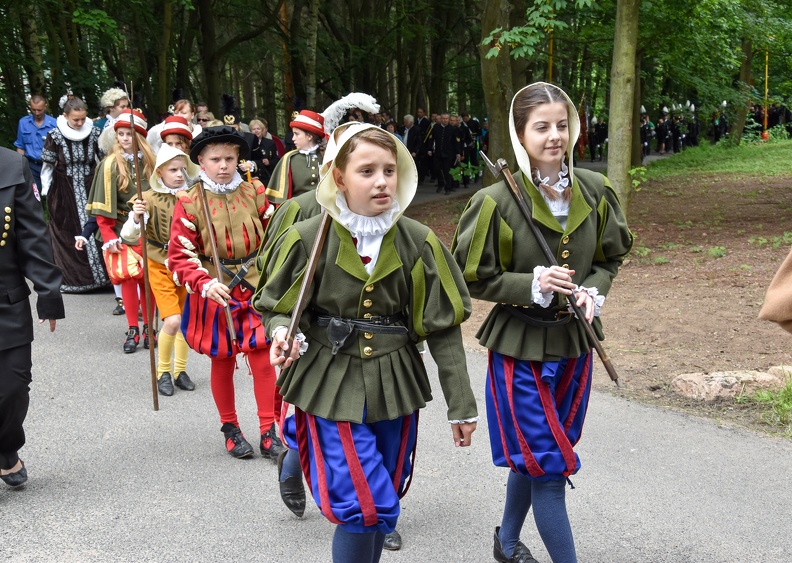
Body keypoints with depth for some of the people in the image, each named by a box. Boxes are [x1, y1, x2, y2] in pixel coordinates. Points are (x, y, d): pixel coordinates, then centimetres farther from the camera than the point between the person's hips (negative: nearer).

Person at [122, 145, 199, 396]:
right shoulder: (149, 199, -13)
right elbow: (129, 236, -19)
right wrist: (136, 218, -38)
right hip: (160, 265, -3)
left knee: (187, 319, 9)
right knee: (172, 320, -13)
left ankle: (180, 370, 27)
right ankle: (163, 372, 8)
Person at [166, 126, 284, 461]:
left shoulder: (254, 192, -1)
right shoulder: (189, 202, -8)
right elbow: (180, 255, -10)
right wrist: (205, 284, -24)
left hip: (255, 290, 1)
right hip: (214, 293, -1)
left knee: (262, 360, -2)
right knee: (222, 363, 11)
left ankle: (268, 432, 10)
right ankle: (230, 429, 27)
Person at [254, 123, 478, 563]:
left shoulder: (418, 243, -5)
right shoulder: (308, 239, -9)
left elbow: (443, 327, -2)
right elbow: (275, 307, 4)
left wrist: (461, 406, -2)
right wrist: (281, 333, -20)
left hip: (394, 384, 3)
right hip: (330, 384, -3)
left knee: (382, 504, 14)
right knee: (366, 507, -11)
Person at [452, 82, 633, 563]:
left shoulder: (595, 191, -2)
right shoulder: (497, 202, -15)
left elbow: (611, 257, 10)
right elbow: (473, 278, -8)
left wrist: (593, 290, -11)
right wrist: (531, 286, -23)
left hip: (575, 342, 5)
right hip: (520, 346, -5)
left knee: (532, 455, 19)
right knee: (548, 463, -3)